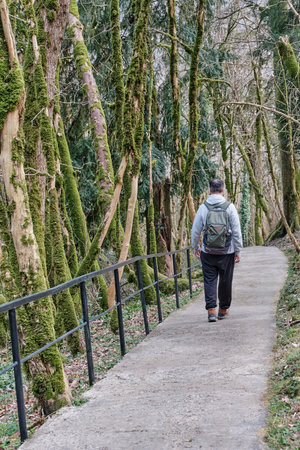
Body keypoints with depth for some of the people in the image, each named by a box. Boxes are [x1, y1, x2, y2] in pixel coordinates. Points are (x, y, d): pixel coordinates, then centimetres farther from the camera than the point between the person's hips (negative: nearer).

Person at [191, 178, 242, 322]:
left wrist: (195, 247, 17)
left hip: (208, 252, 0)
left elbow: (195, 231, 2)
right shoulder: (229, 207, -6)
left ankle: (211, 310, -4)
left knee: (209, 281, 6)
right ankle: (223, 310, 23)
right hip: (227, 252, 0)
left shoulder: (203, 207, -4)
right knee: (225, 281, 12)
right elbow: (236, 231, -6)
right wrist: (238, 251, 2)